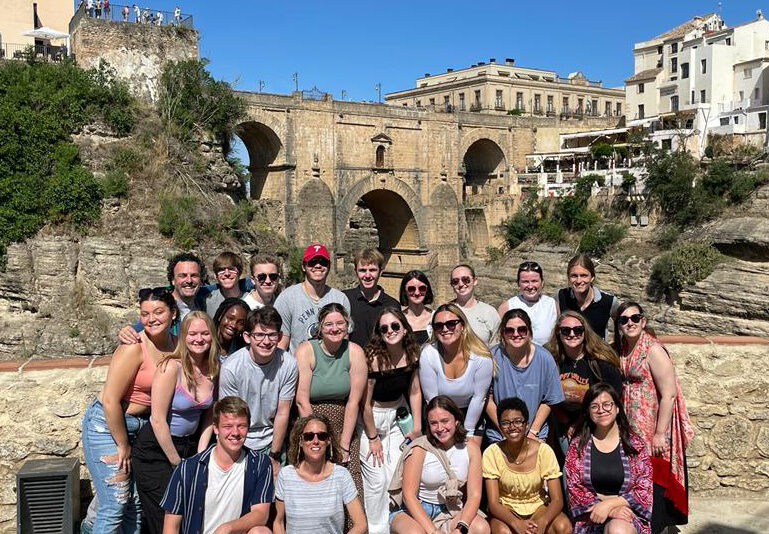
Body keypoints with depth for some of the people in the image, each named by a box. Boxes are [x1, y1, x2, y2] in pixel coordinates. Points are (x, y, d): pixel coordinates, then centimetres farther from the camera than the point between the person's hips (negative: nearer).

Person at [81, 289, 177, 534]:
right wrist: (123, 445, -12)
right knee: (115, 504, -6)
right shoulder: (134, 348, -19)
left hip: (140, 426, 7)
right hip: (107, 425, -7)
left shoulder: (176, 345, 1)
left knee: (137, 503, 9)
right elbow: (110, 401, -20)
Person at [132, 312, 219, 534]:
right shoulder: (171, 367, -20)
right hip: (155, 449, -6)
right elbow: (158, 420, -19)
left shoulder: (213, 369, -1)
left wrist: (200, 455, 0)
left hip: (189, 445, 6)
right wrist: (177, 464, -13)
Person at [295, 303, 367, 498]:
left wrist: (344, 445, -8)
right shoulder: (306, 351, -7)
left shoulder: (355, 353, -2)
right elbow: (302, 400, -11)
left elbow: (354, 401, -4)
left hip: (344, 430, 2)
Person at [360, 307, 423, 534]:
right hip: (370, 419, -5)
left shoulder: (411, 354, -7)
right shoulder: (373, 358, -24)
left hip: (397, 417, 5)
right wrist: (373, 438, -12)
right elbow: (365, 403, -19)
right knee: (377, 479, -4)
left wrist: (417, 427, 1)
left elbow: (415, 392, 4)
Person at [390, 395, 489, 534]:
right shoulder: (419, 449, -11)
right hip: (414, 511, -3)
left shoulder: (471, 450, -1)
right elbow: (409, 495, -15)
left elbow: (474, 495, -5)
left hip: (449, 511, 3)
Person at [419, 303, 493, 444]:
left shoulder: (481, 357, -22)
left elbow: (478, 398, -12)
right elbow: (431, 399, -15)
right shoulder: (428, 354, -22)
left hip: (471, 416, 0)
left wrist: (467, 432, -8)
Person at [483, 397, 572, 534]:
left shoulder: (543, 451, -14)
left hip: (538, 506, 2)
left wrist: (543, 521, -36)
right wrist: (516, 523, -36)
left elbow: (557, 500, -15)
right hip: (506, 509, -1)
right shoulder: (492, 453, -16)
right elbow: (493, 503, -17)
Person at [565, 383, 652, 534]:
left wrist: (609, 504, -14)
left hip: (628, 511, 1)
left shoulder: (635, 444, 6)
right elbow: (574, 489, 0)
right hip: (591, 515, -1)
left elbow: (644, 490, 1)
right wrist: (611, 510, -13)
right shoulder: (577, 446, 7)